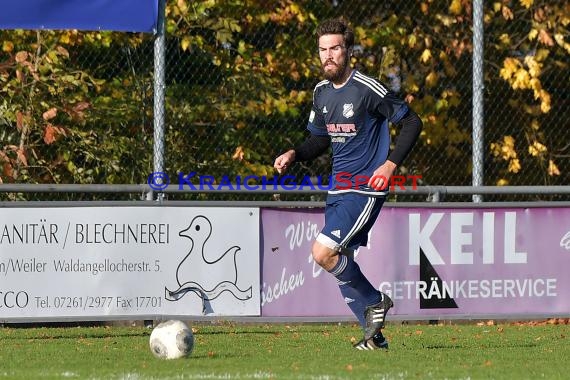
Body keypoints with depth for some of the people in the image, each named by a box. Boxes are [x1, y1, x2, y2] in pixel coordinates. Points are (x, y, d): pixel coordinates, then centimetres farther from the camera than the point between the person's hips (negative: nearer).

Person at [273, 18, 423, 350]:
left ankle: (375, 301, 1)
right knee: (339, 263, 6)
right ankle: (374, 334, 16)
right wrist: (294, 155, 3)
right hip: (338, 189, 8)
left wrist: (390, 164, -15)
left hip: (365, 189, -8)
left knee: (323, 253, -19)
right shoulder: (321, 92, 9)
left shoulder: (367, 89, -14)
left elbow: (412, 122, -9)